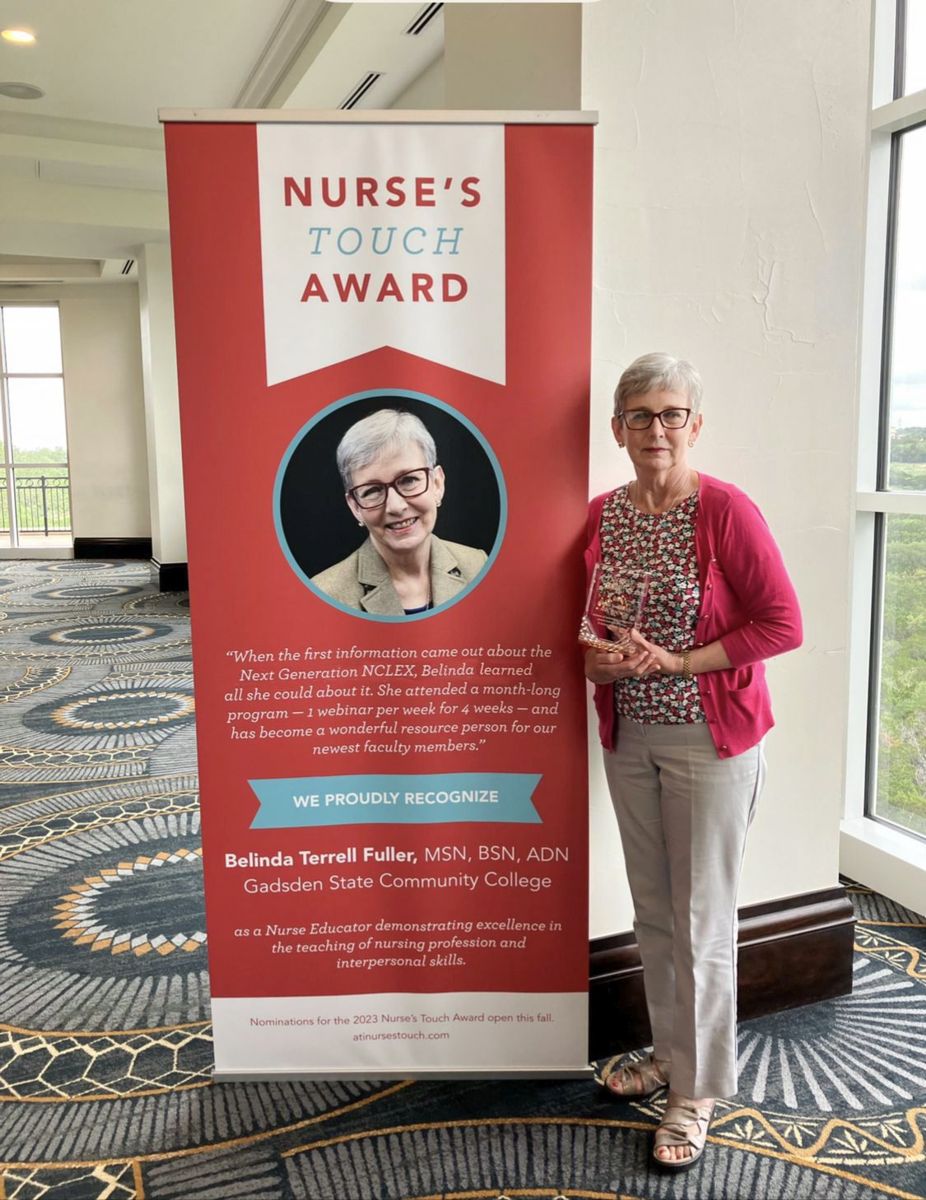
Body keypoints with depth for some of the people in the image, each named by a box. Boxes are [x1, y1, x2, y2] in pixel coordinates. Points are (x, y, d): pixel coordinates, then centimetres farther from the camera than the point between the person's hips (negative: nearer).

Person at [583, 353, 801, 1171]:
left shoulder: (726, 510, -13)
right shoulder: (602, 515, 3)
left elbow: (783, 623, -14)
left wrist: (679, 661, -19)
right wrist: (597, 659, -7)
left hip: (709, 740, -5)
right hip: (628, 735, 5)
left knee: (701, 920, 5)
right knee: (653, 911, 17)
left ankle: (699, 1091, 23)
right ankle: (670, 1051, 38)